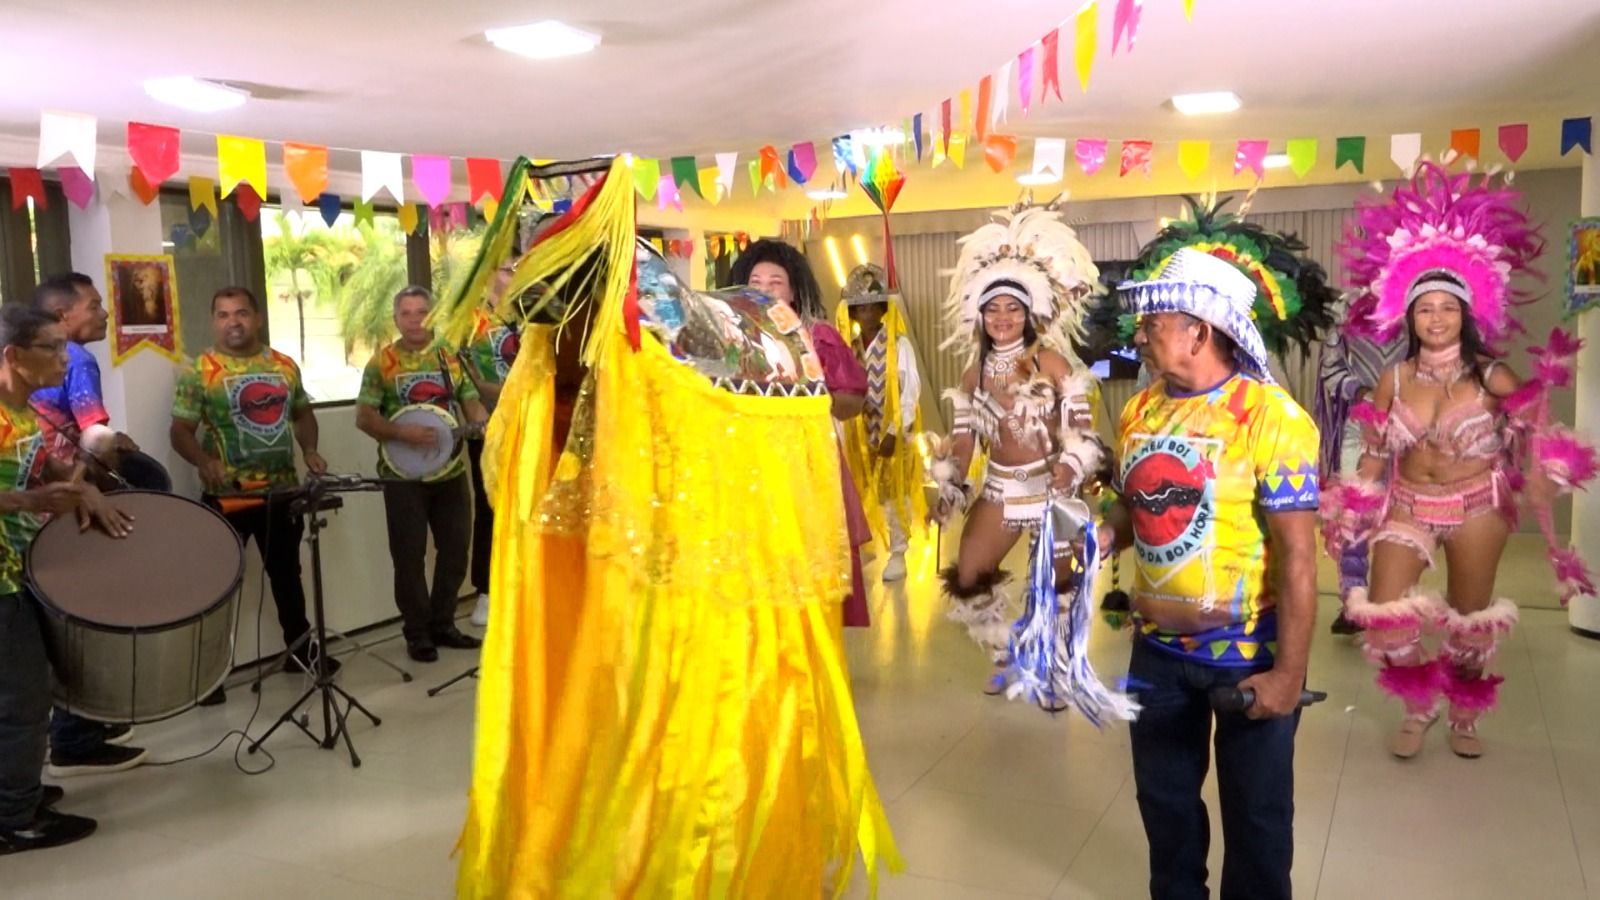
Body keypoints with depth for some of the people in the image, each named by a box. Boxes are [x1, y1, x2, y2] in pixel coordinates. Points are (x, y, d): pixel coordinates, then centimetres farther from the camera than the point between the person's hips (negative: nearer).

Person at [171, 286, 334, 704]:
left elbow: (302, 413, 18)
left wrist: (309, 450, 0)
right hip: (226, 496, -4)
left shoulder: (284, 365, 7)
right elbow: (180, 429, -10)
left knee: (286, 572, 19)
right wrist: (203, 460, -29)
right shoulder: (199, 371, -7)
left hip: (282, 491, 5)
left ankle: (300, 649, 34)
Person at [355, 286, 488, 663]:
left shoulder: (451, 357, 6)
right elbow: (364, 417, -7)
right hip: (403, 475, -3)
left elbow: (472, 404, 6)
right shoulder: (382, 362, -4)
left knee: (455, 550, 9)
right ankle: (417, 632, 15)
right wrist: (402, 433, -22)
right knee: (409, 556, 2)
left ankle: (442, 624, 24)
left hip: (451, 472, 4)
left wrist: (487, 426, -16)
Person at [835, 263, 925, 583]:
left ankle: (898, 553, 14)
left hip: (894, 430, -3)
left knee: (895, 490, 5)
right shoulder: (847, 348, 3)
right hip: (859, 431, 4)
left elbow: (911, 390, -12)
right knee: (861, 491, 8)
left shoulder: (899, 345, -9)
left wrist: (894, 432, -16)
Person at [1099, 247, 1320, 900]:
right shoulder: (1139, 411, 0)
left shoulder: (1270, 416, -19)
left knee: (1254, 812, 15)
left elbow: (1297, 555, -19)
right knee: (1163, 796, 21)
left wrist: (1289, 673, -20)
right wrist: (1096, 539, -8)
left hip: (1247, 652, -5)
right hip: (1158, 647, 6)